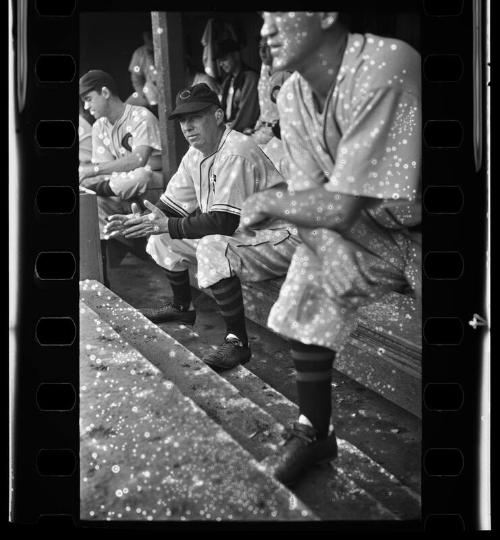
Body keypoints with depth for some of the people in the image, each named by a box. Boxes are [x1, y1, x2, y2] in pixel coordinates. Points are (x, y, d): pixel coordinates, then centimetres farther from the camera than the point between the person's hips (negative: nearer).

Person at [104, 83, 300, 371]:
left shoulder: (236, 153, -25)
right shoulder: (195, 155, 5)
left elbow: (223, 223, -30)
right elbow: (174, 205, 11)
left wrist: (168, 225, -26)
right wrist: (143, 220, -8)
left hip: (278, 238, -10)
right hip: (241, 234, 10)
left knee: (213, 248, -37)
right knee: (162, 238, 11)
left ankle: (238, 342, -25)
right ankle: (182, 306, 32)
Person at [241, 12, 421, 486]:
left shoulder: (387, 69, -33)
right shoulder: (292, 99, -9)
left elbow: (340, 206, -32)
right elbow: (306, 193, -6)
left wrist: (267, 202, -16)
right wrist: (333, 253, -26)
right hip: (360, 228, 6)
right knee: (307, 310, 0)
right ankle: (314, 434, 23)